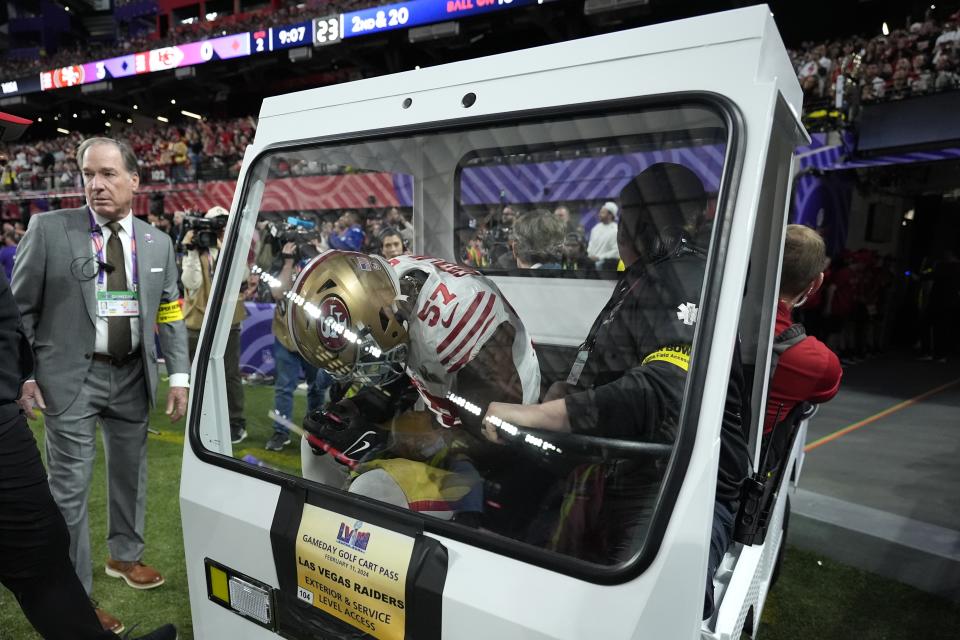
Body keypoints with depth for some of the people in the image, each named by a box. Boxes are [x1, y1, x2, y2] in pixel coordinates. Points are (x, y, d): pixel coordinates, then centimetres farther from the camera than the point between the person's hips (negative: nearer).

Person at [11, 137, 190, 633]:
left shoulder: (158, 242, 4)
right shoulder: (49, 228, -5)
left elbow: (169, 314, 6)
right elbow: (20, 308, -2)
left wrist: (178, 375, 1)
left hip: (133, 376, 4)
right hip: (71, 376, -3)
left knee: (130, 473, 18)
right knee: (69, 489, 2)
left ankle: (125, 555, 40)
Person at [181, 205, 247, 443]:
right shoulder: (194, 249, 2)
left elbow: (241, 275, -14)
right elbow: (191, 284, -11)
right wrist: (192, 251, -16)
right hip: (199, 323, 1)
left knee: (230, 375, 4)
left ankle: (236, 424, 14)